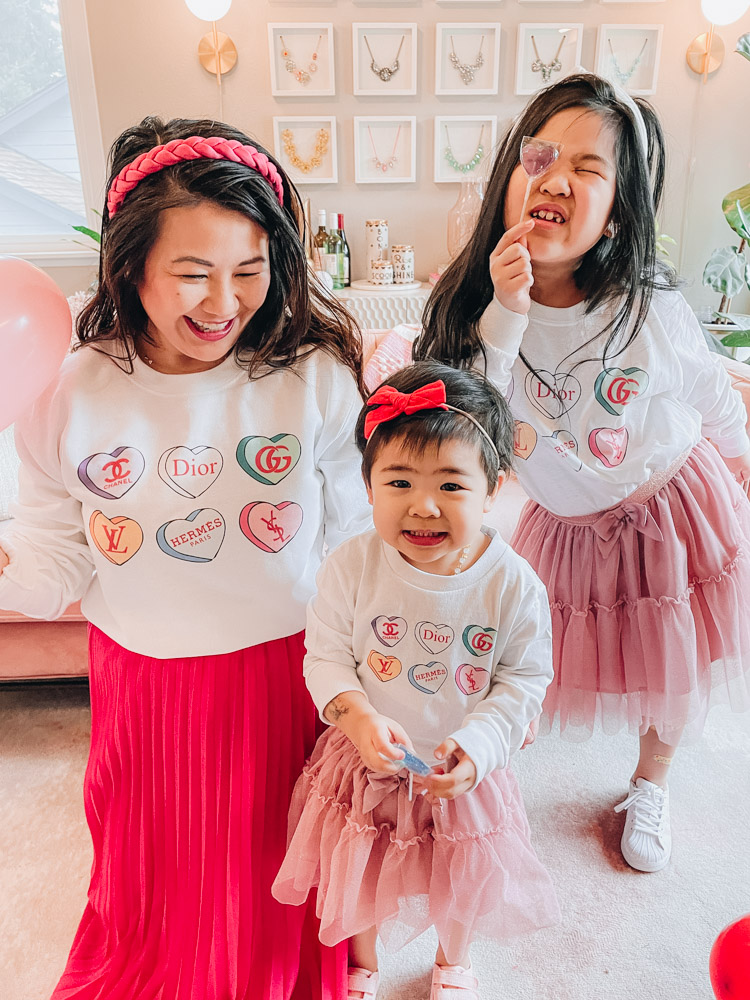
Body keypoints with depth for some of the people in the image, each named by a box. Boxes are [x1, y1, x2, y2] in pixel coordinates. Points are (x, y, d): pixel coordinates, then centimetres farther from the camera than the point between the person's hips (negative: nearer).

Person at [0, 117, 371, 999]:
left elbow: (353, 545, -8)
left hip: (283, 673, -1)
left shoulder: (317, 380, -16)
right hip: (142, 681, 2)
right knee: (153, 872, 27)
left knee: (275, 877, 24)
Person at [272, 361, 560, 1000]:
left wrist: (477, 743, -25)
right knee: (359, 878, 25)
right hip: (367, 763, 0)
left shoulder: (514, 585, -22)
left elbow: (524, 681, -11)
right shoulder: (351, 567, -22)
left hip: (463, 772, 1)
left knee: (461, 883, 27)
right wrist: (357, 717, -29)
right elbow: (326, 658, -12)